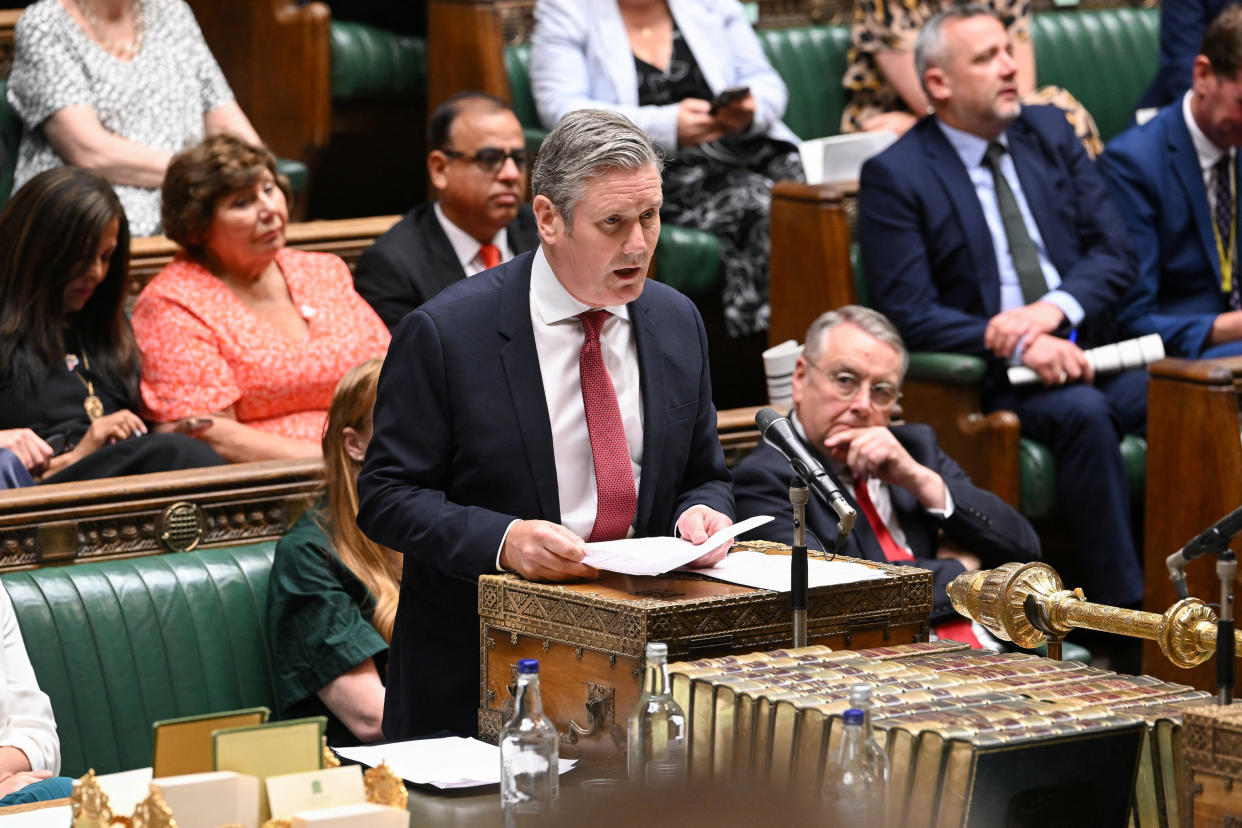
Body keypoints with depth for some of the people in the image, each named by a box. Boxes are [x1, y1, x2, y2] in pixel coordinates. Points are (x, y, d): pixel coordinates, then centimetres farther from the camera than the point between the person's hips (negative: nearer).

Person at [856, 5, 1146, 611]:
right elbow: (908, 313, -9)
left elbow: (1116, 253, 9)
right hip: (990, 378, -4)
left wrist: (1055, 309, -12)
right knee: (1083, 413, -35)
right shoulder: (895, 175, -2)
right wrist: (1019, 348, -22)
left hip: (1086, 350, 4)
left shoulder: (1050, 134, 14)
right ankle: (1124, 611, -29)